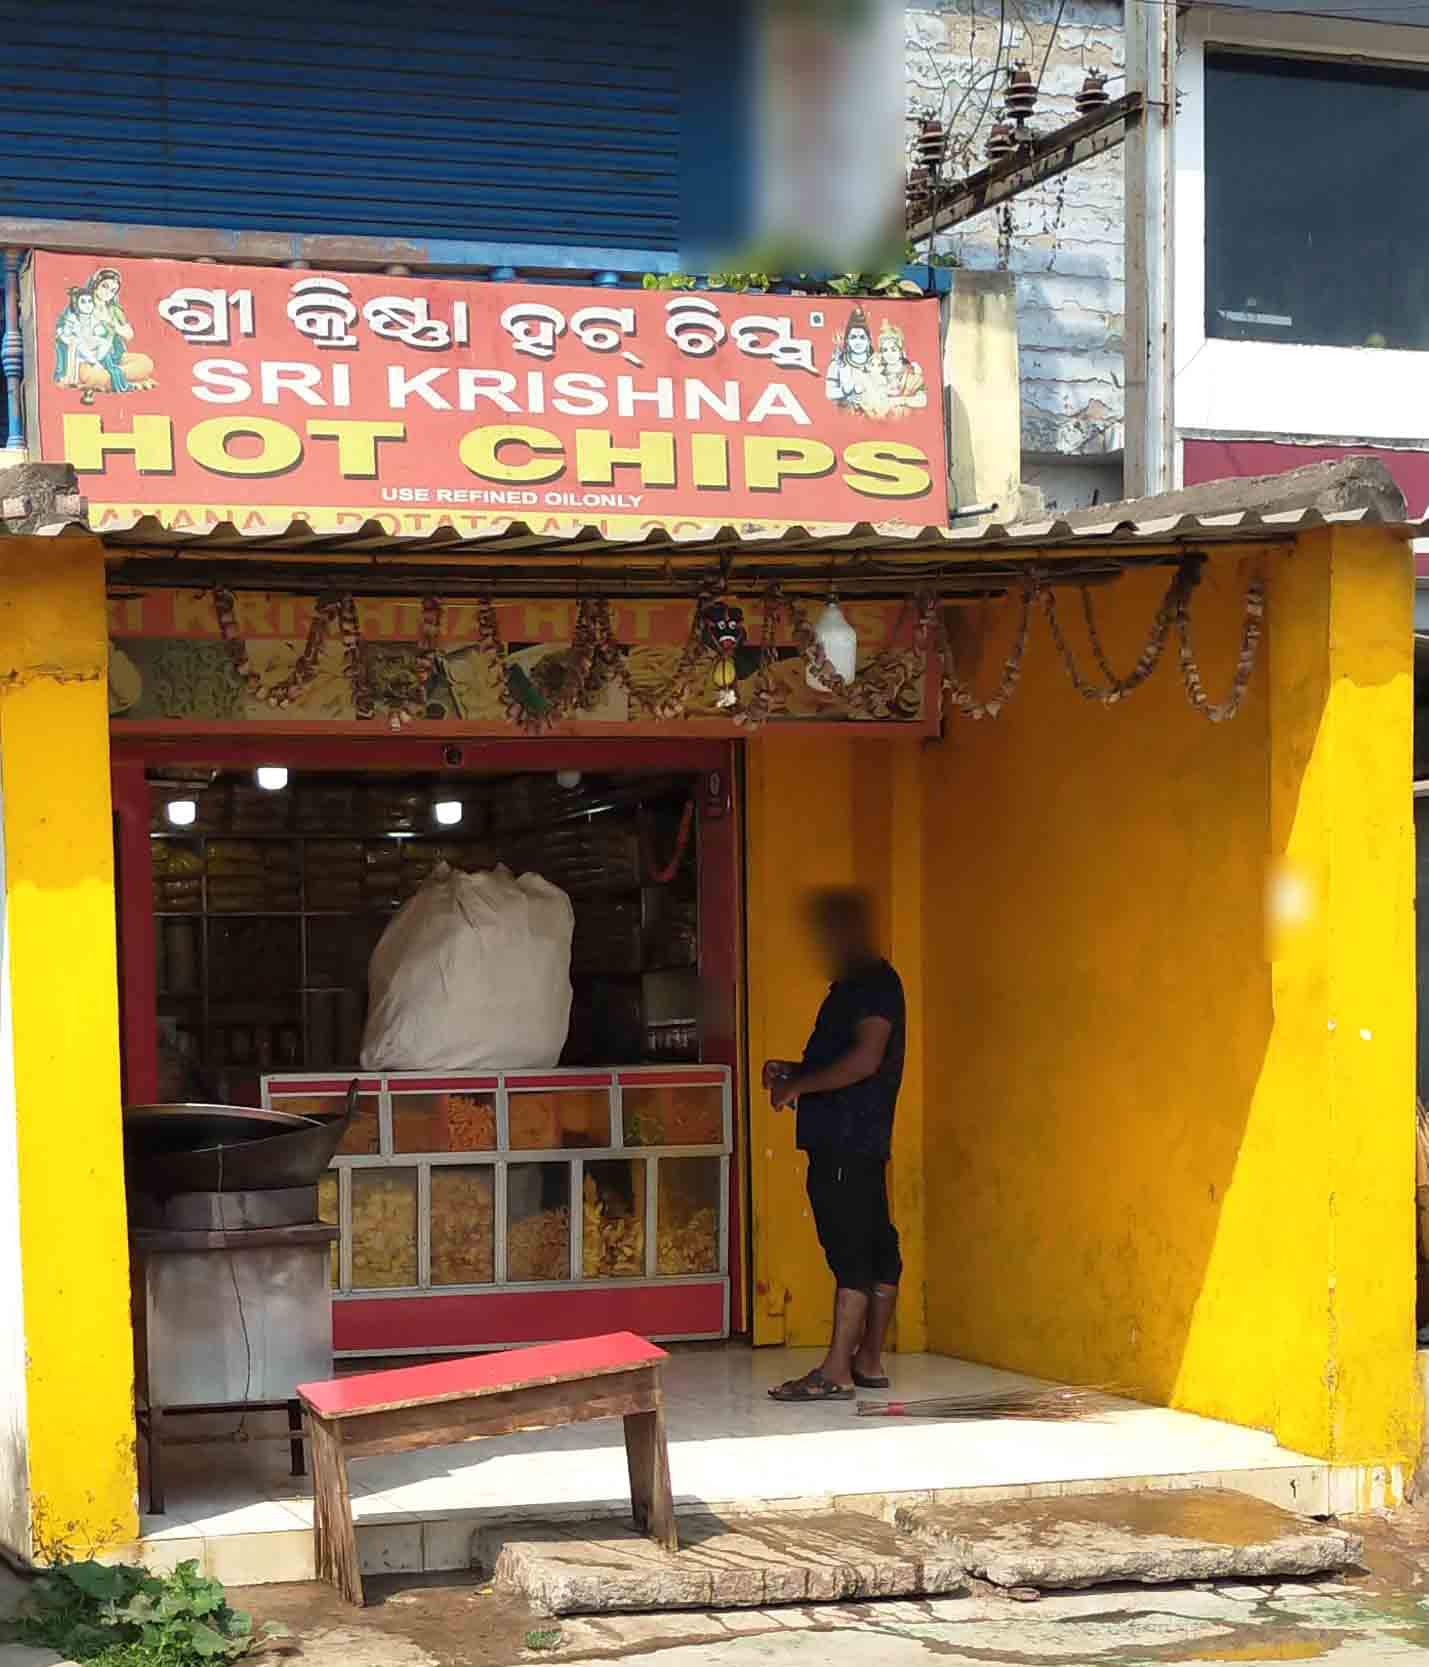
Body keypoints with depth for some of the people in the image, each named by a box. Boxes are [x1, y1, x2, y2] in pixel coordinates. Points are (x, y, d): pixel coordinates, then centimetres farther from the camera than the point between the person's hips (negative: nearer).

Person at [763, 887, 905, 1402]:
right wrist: (795, 1072, 14)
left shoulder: (875, 984, -12)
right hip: (843, 1141, 11)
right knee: (875, 1248, 11)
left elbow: (866, 1059, -24)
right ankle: (869, 1360, 17)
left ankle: (836, 1372, -13)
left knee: (850, 1252, -11)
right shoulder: (853, 987, 20)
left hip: (849, 1142, -11)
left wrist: (799, 1085, -17)